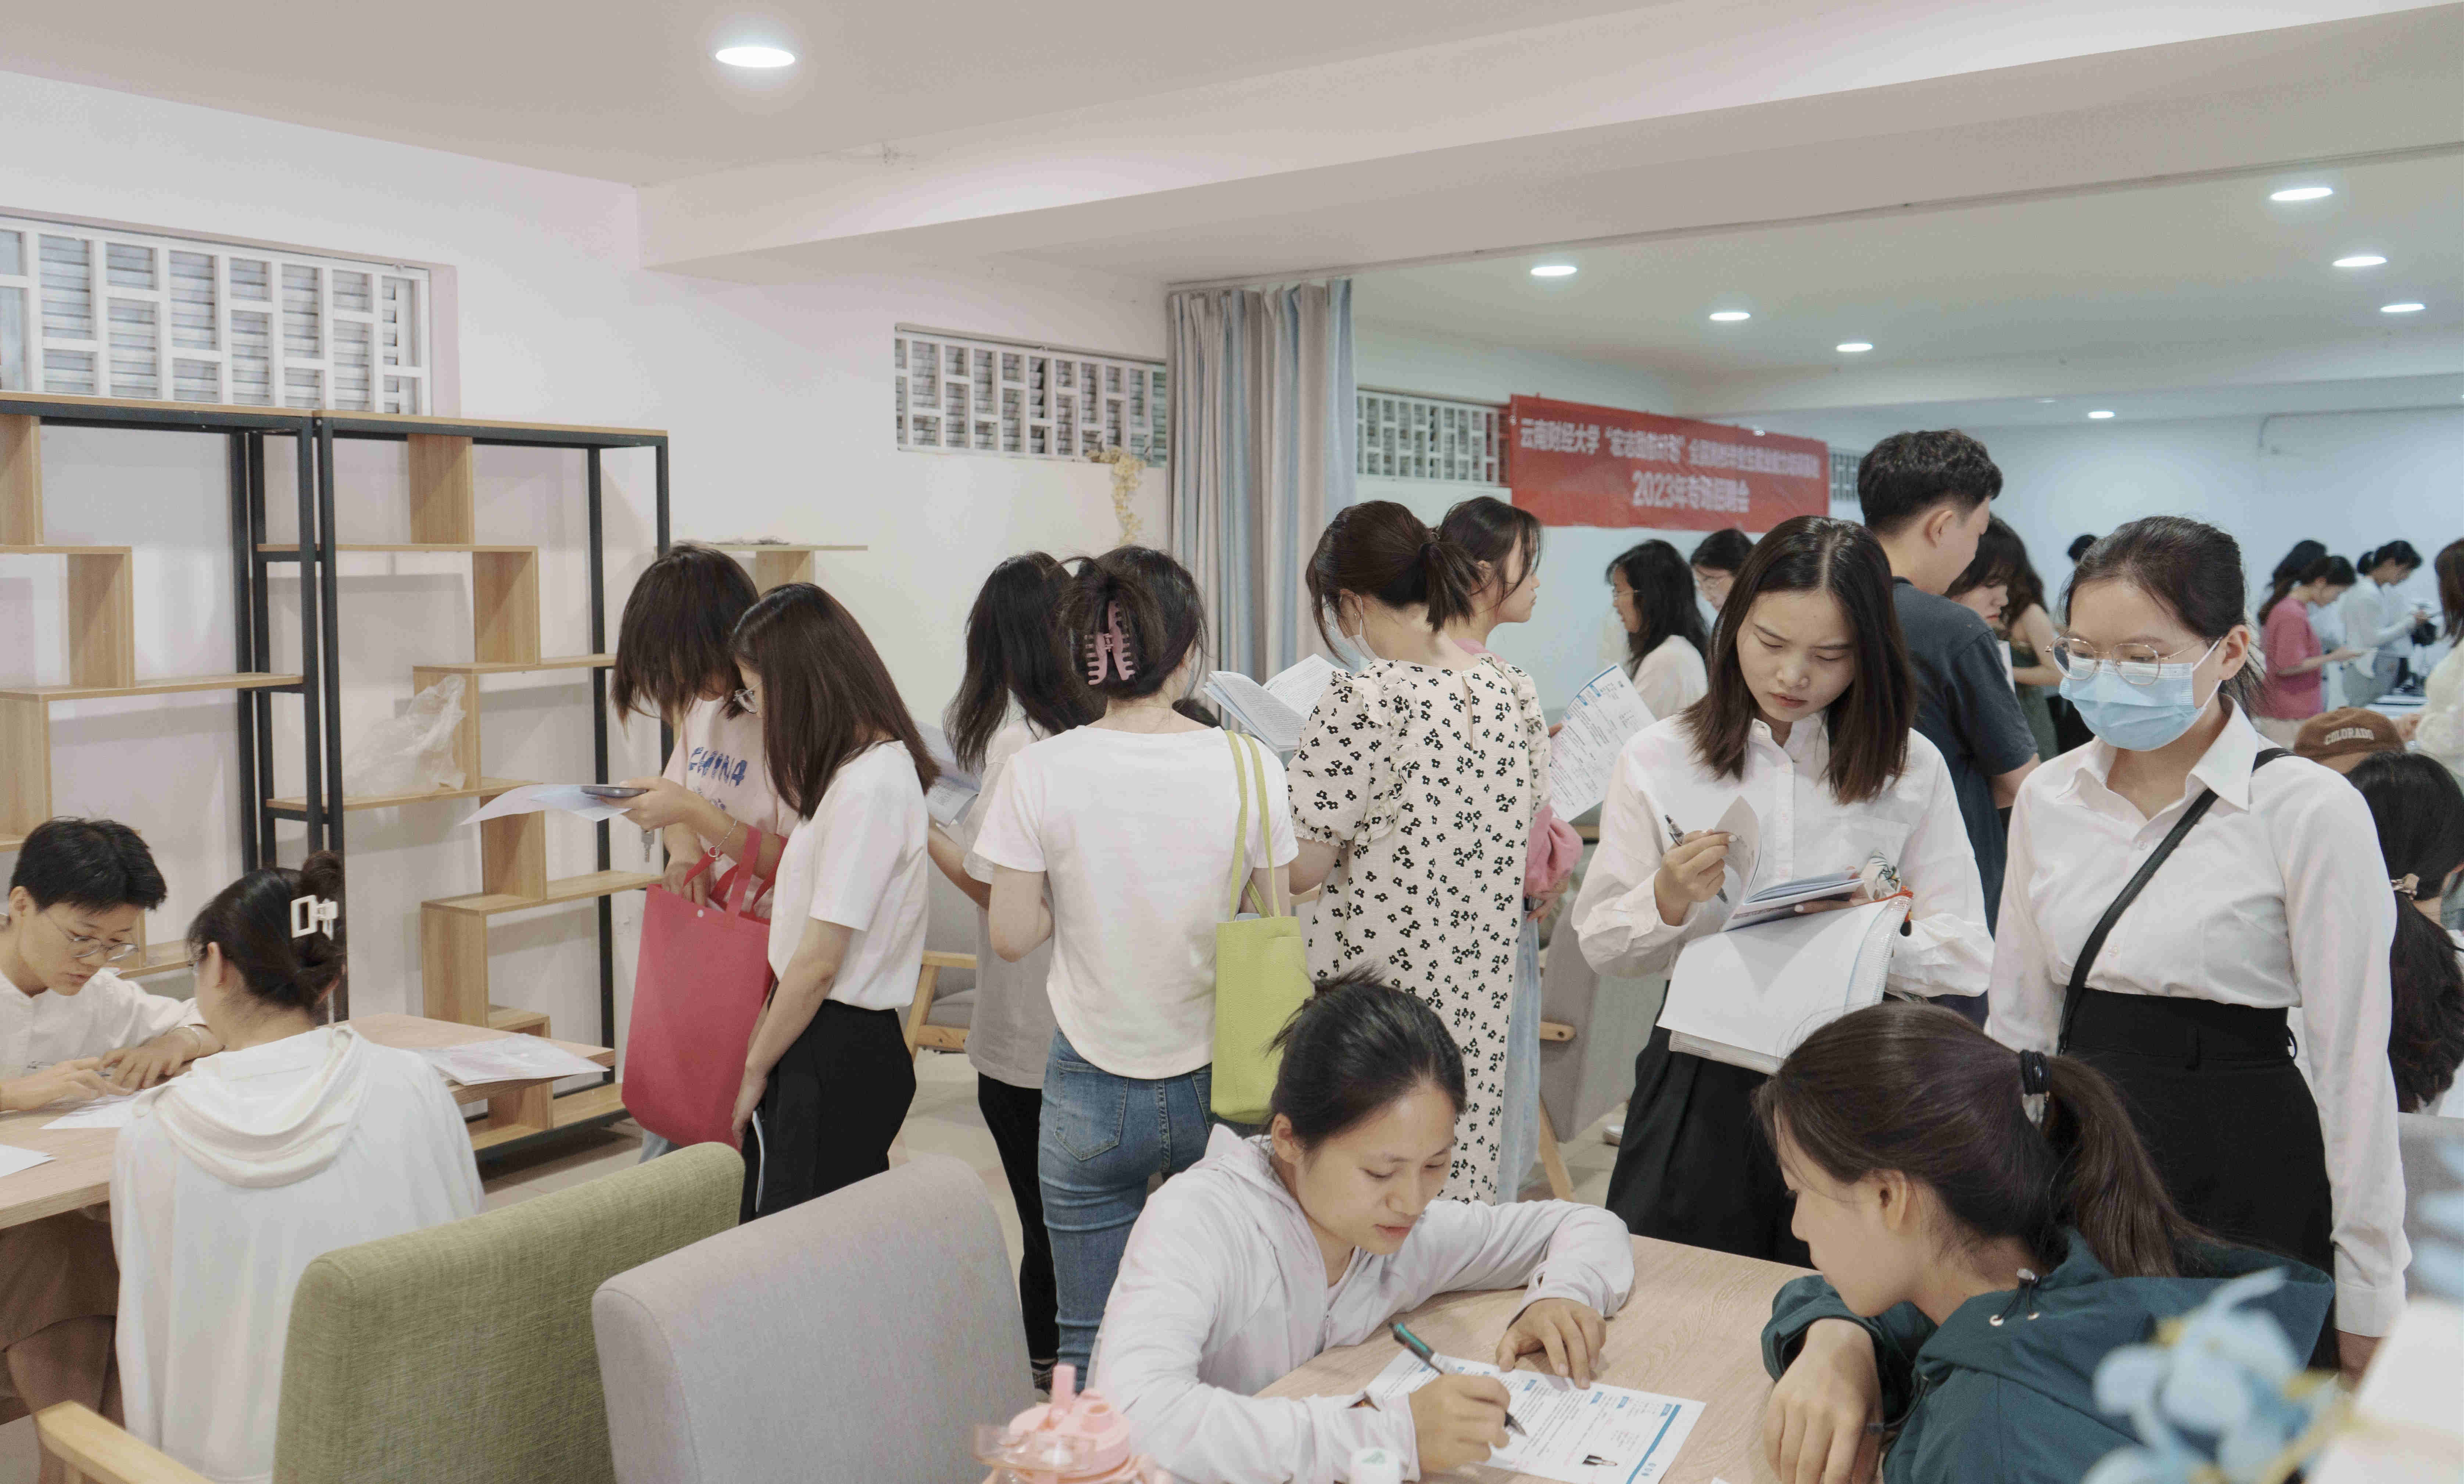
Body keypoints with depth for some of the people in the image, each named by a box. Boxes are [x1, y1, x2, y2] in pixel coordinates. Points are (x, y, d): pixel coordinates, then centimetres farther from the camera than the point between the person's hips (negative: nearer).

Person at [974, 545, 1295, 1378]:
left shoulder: (1039, 775, -10)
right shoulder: (1250, 768, -9)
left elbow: (1012, 937, -5)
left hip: (1092, 1094, 0)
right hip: (1219, 1082, 1)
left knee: (1091, 1347, 11)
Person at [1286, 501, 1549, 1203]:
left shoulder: (1363, 700, -18)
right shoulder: (1515, 688, 3)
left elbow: (1302, 867, -14)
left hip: (1377, 985, -7)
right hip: (1482, 993, 7)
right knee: (1458, 1169, 16)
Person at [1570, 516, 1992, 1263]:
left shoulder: (1911, 768, 2)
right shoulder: (1659, 758, 1)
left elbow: (1964, 958, -1)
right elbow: (1601, 944, 3)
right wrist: (1668, 900, -16)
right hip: (1700, 1088, 0)